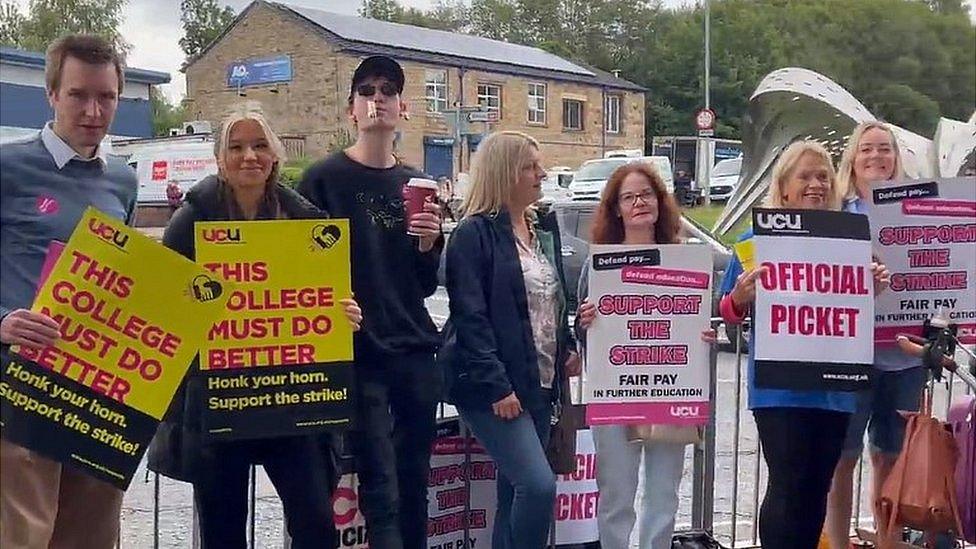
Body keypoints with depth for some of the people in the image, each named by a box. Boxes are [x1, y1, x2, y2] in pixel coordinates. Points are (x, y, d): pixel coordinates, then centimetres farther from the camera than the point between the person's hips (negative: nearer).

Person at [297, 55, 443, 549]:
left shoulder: (416, 184, 14)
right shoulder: (324, 179, 0)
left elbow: (426, 285, 14)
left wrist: (429, 242, -5)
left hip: (416, 352, 5)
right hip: (358, 354, -5)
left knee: (414, 489, 9)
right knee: (382, 493, -9)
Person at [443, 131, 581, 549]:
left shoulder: (544, 227, 14)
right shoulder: (475, 233, -9)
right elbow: (470, 317, -15)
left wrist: (568, 348, 9)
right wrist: (496, 386, -20)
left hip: (540, 382, 8)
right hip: (495, 388, -8)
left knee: (515, 491, 11)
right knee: (539, 484, -17)